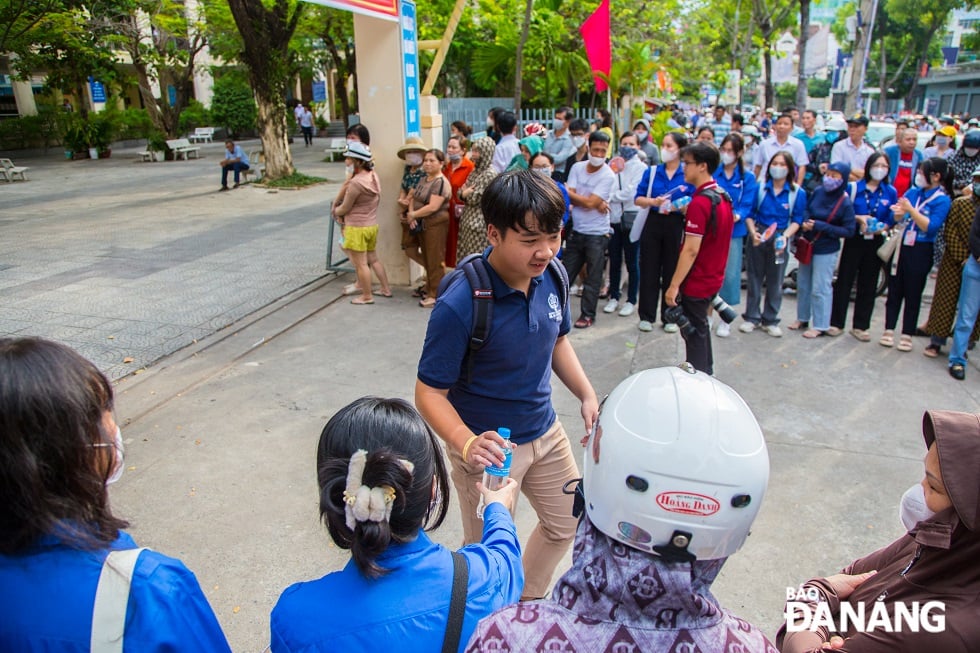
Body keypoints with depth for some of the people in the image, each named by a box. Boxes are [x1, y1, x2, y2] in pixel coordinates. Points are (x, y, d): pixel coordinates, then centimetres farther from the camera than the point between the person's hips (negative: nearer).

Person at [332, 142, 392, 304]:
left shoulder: (356, 183, -24)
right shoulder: (373, 176, 2)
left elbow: (344, 208, -16)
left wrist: (336, 210, 8)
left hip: (357, 227, -9)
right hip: (372, 224, 9)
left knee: (360, 264, 4)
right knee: (373, 258, 22)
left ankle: (367, 296, 14)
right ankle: (386, 289, 29)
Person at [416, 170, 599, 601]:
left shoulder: (552, 276, -11)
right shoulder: (459, 306, -31)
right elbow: (430, 393, -23)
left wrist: (587, 395, -4)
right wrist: (467, 444, -39)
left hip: (545, 432, 7)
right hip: (490, 446, -6)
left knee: (566, 524, 24)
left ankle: (525, 606, 52)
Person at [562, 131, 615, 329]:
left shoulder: (608, 176, -11)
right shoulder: (577, 168, 2)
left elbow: (590, 202, -18)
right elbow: (571, 199, -7)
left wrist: (566, 191, -7)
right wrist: (596, 205, -18)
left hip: (597, 234, -4)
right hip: (576, 231, 4)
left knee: (593, 279, 5)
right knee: (565, 273, 13)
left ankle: (588, 314, 17)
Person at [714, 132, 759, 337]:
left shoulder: (747, 179, 2)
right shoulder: (712, 173, 2)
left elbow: (747, 206, -4)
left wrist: (737, 216, -24)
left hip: (734, 232, 0)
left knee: (730, 274, 2)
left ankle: (725, 319, 16)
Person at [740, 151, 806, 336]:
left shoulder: (798, 193, -3)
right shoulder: (760, 188, 0)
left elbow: (797, 220, -3)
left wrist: (785, 236, -19)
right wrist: (753, 232, -15)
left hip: (779, 239, -1)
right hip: (758, 236, 1)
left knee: (775, 282, 8)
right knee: (754, 279, 8)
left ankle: (770, 320, 20)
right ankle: (751, 318, 20)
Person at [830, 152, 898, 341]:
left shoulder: (891, 192, 3)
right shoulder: (854, 188, -2)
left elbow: (892, 220, 4)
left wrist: (882, 228, -15)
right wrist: (858, 218, -16)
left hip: (875, 243, 2)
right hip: (854, 240, -2)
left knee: (868, 285, 7)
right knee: (844, 281, 1)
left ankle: (860, 326, 16)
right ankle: (836, 322, 9)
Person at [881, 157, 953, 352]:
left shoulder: (942, 200, -8)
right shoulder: (912, 193, 6)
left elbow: (931, 227, -18)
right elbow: (897, 219, 6)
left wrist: (911, 210, -21)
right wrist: (899, 213, -16)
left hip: (921, 252, -5)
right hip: (900, 247, 5)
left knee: (913, 295, 4)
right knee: (894, 291, 8)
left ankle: (907, 336, 13)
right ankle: (889, 331, 16)